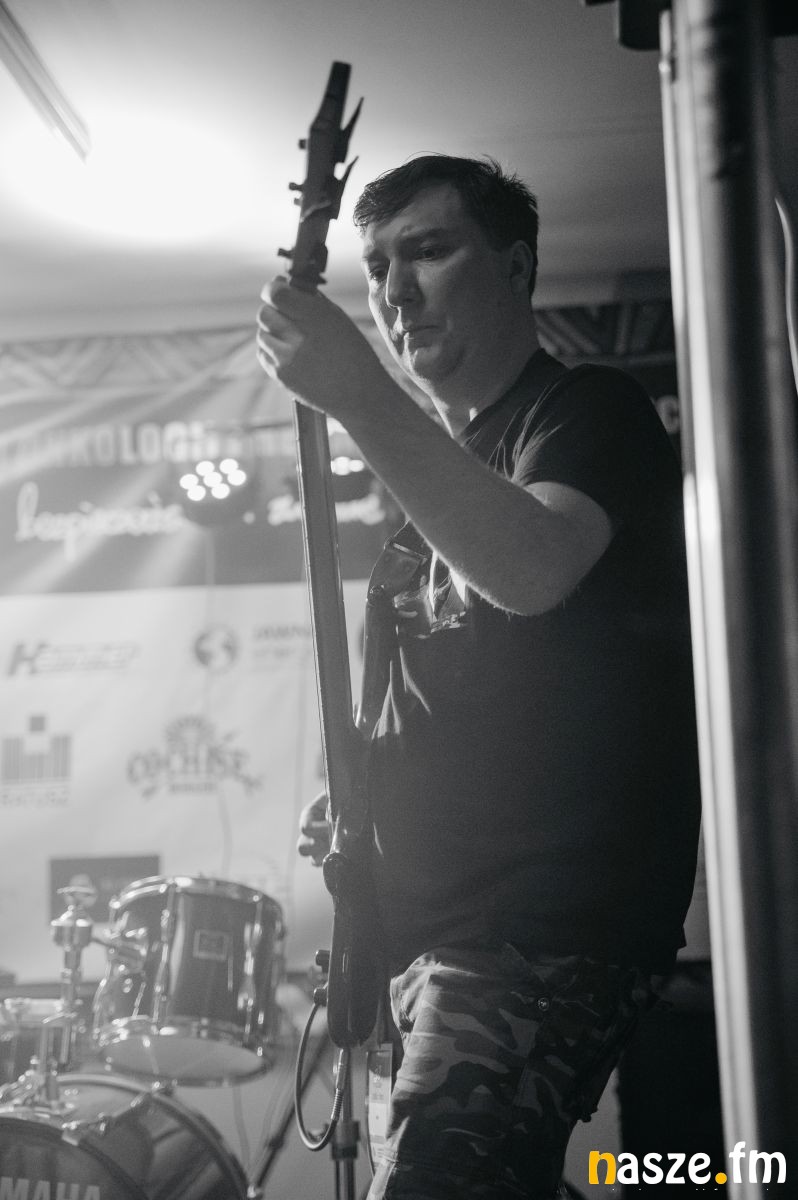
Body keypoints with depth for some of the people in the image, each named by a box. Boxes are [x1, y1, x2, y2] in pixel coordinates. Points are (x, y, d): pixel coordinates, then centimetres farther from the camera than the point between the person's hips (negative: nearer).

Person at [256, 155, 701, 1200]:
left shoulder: (589, 411, -3)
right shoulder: (440, 459, 22)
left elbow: (531, 569, -27)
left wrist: (359, 399, -28)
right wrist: (357, 790, 10)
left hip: (545, 927, -9)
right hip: (437, 921, 9)